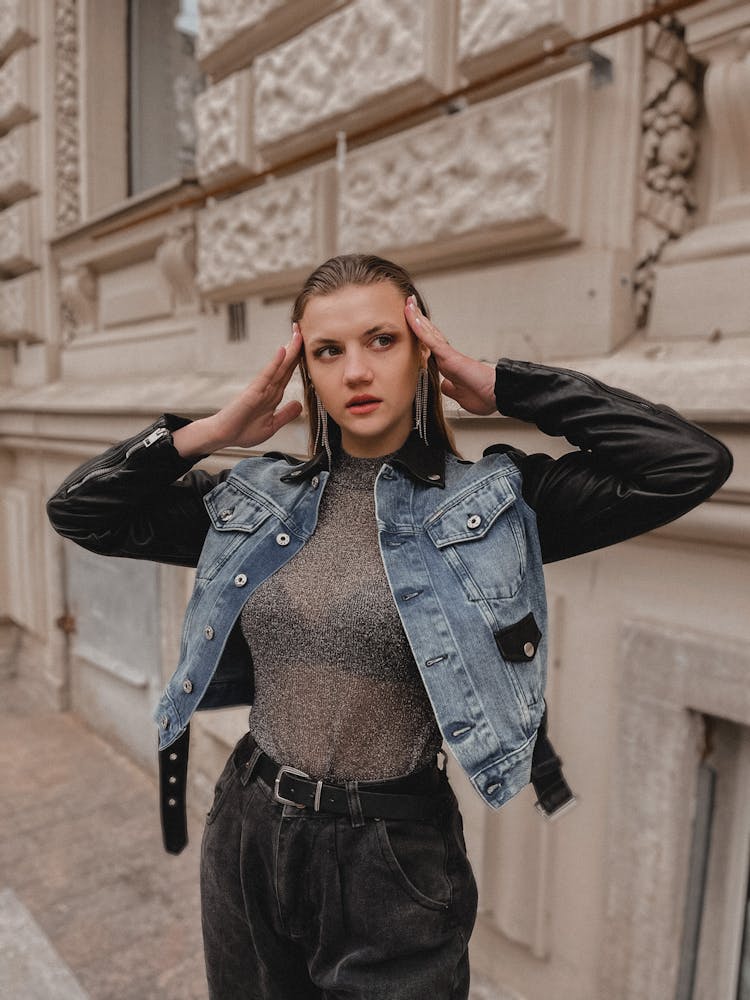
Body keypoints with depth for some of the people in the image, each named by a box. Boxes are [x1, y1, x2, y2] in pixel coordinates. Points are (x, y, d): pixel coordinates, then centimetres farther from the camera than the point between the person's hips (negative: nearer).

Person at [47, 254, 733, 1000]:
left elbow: (692, 462, -19)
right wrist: (211, 431, -9)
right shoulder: (257, 501, -2)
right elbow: (78, 509, 4)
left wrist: (501, 386, -16)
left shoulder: (492, 503, -11)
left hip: (393, 858, -3)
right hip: (248, 834, 4)